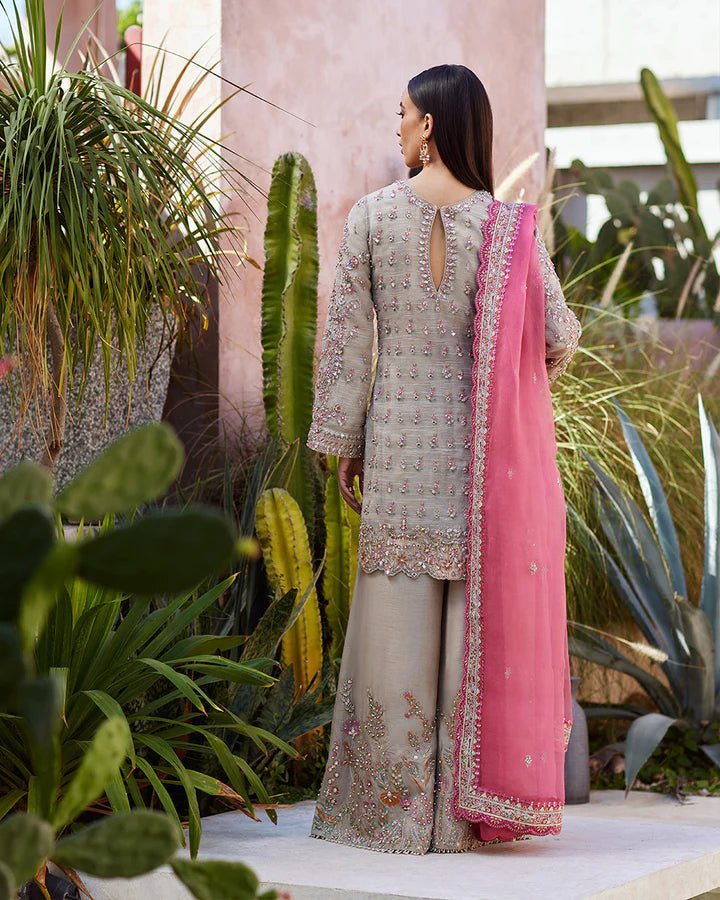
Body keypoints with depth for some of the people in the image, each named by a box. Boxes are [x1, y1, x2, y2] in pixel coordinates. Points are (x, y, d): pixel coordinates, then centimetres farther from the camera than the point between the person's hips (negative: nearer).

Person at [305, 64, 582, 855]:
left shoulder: (372, 215, -2)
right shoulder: (507, 225, -3)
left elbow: (347, 337, 0)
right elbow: (558, 336, -4)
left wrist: (343, 443, 7)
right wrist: (543, 366, 20)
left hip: (399, 442, 0)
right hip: (483, 450, 0)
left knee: (399, 621, 6)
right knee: (480, 615, 6)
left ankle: (394, 809, 9)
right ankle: (467, 809, 8)